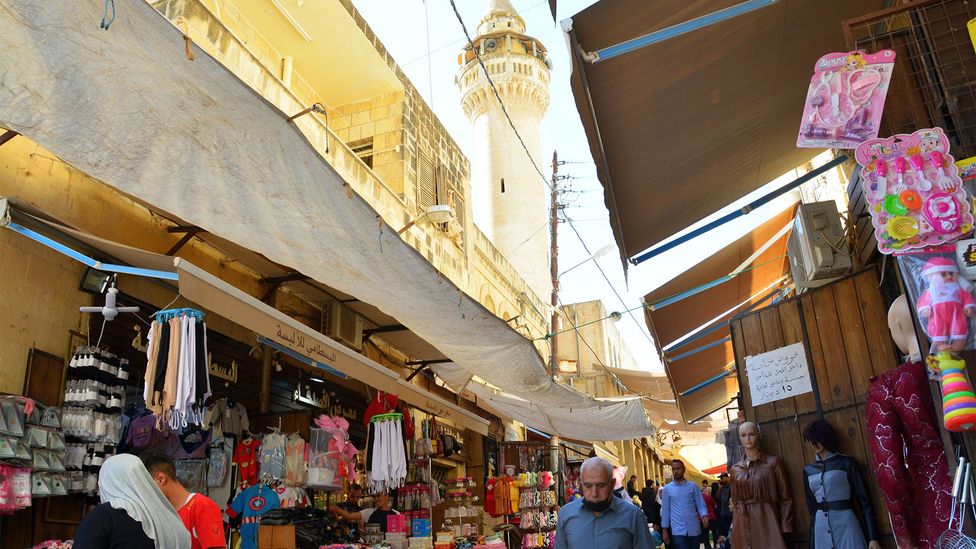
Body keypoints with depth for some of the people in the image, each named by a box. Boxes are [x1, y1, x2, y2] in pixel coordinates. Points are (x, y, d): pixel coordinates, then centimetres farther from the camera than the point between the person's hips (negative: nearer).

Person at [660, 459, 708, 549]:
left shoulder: (693, 486, 3)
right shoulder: (667, 488, 4)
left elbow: (701, 505, 3)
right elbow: (665, 510, 6)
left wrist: (704, 516, -18)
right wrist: (665, 530, 4)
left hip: (694, 529, 1)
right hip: (677, 530, -1)